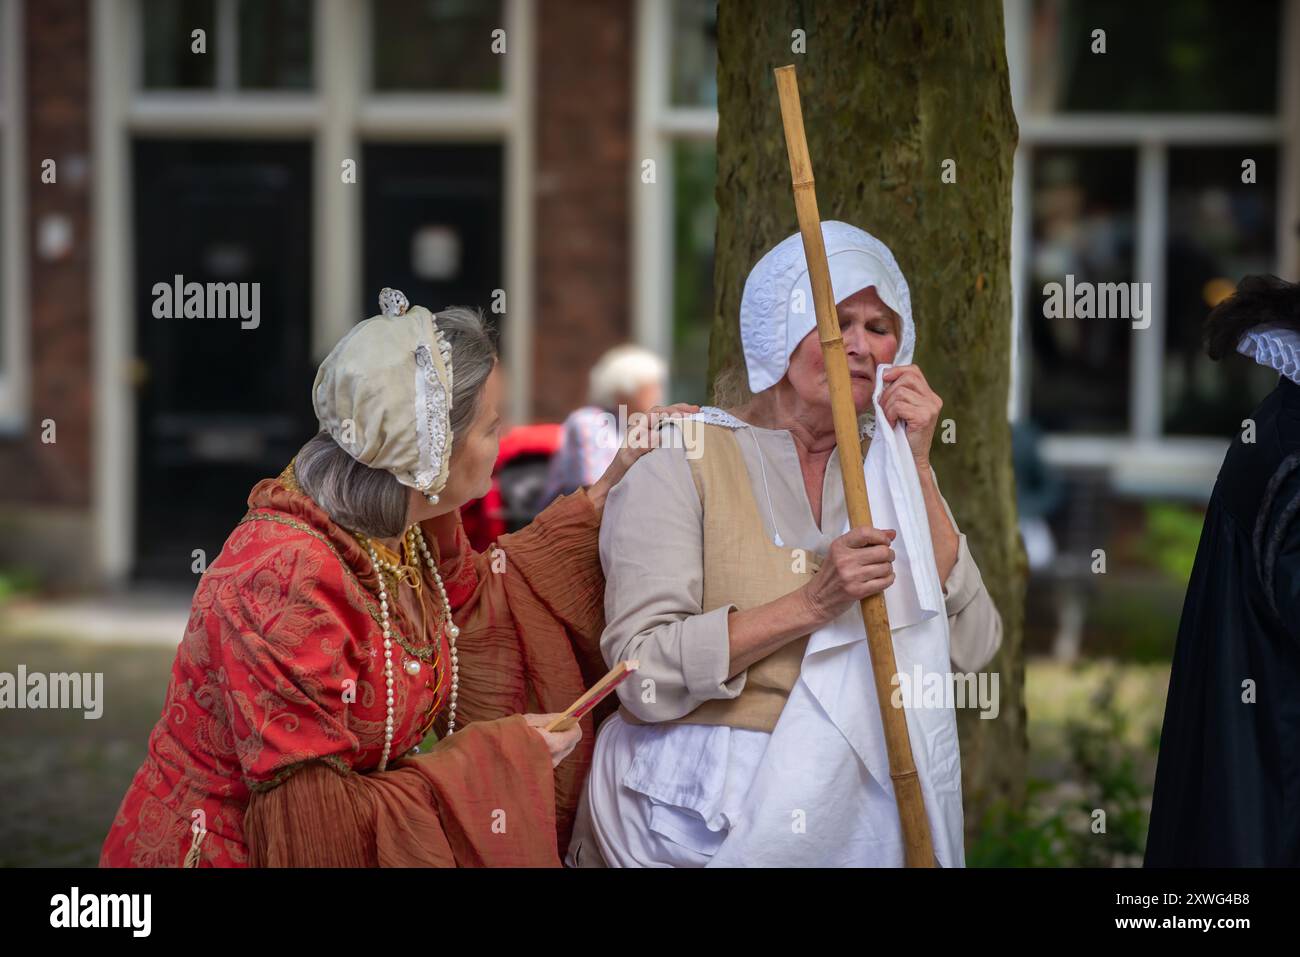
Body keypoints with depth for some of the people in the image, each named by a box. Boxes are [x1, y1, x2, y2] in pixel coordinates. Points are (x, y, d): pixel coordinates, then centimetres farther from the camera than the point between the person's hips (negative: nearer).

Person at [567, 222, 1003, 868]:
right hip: (705, 811, -3)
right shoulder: (680, 459, -3)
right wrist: (810, 605, -21)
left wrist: (916, 470, -5)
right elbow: (643, 675, -13)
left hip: (854, 806, 3)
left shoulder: (887, 470, 12)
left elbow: (971, 650, -1)